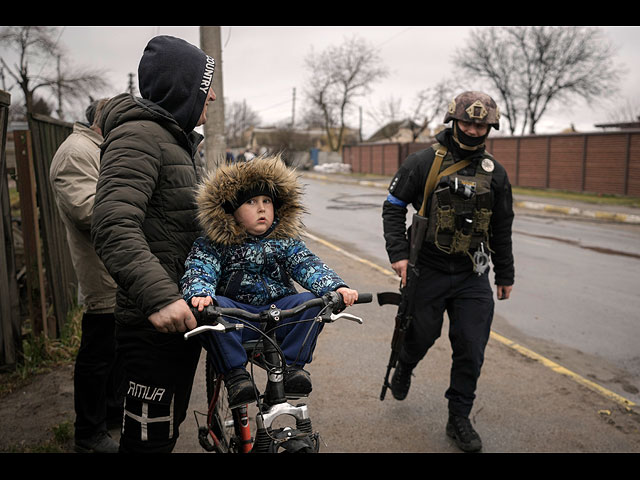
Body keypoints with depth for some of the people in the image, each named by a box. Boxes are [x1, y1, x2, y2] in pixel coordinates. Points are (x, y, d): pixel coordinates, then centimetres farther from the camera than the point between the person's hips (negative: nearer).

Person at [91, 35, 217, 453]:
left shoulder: (183, 140, 17)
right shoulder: (139, 135, -15)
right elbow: (114, 227, -28)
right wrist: (159, 296, -39)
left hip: (183, 311, 10)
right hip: (155, 320, -10)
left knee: (170, 424, 22)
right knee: (151, 436, 1)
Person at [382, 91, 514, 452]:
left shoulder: (495, 173, 6)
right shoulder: (423, 162, -5)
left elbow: (501, 230, 14)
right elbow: (394, 207, -1)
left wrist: (505, 275, 17)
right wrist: (399, 253, -11)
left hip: (473, 277, 3)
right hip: (428, 271, -2)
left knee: (471, 349, 2)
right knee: (422, 335, 11)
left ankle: (459, 420, 21)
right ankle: (404, 369, 47)